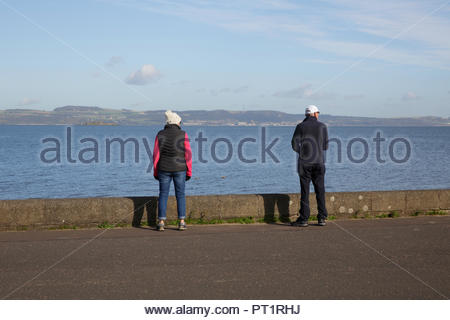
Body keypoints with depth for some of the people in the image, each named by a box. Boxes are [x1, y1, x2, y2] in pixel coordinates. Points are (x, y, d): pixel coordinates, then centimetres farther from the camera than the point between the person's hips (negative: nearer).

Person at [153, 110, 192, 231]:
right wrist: (189, 171, 3)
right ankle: (181, 222, 5)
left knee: (163, 195, 6)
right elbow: (188, 154, -5)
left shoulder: (160, 135, -1)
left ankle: (161, 223, 2)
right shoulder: (183, 135, -4)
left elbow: (156, 154, -2)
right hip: (179, 169, -1)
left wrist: (155, 171, 6)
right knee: (180, 195, 8)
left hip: (164, 169, 1)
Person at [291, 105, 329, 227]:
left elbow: (295, 145, -6)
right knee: (320, 190, 7)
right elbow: (325, 146, 5)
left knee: (305, 191, 1)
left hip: (305, 162, -1)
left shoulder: (300, 126, -2)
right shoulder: (322, 126, 2)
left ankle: (304, 219, 1)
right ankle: (322, 218, 7)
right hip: (319, 162, 1)